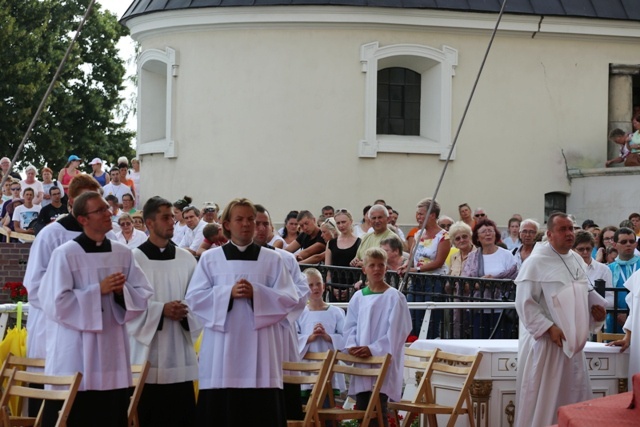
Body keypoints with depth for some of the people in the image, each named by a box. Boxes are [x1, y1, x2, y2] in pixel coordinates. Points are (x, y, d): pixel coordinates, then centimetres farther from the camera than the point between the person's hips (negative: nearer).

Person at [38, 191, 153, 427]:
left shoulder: (123, 254, 7)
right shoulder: (65, 254, -9)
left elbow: (144, 295, 8)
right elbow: (57, 302, -14)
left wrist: (122, 291, -13)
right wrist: (99, 290, -14)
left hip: (112, 350, 5)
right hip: (75, 355, -5)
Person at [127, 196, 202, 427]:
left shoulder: (186, 259, 9)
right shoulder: (135, 258, -3)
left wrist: (185, 312, -12)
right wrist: (161, 310, -17)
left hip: (180, 353, 4)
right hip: (147, 351, -3)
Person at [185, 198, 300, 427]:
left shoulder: (272, 259, 10)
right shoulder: (210, 258, 9)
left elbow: (290, 299, 2)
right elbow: (194, 298, 1)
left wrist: (256, 294, -12)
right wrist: (228, 293, -12)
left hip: (260, 350, 0)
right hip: (222, 351, 0)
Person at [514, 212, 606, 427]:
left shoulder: (576, 260, 11)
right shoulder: (536, 262, -12)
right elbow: (525, 303, -15)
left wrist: (595, 307, 1)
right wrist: (549, 328, -21)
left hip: (572, 341, 7)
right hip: (545, 343, -7)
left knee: (574, 398, 10)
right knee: (542, 400, -3)